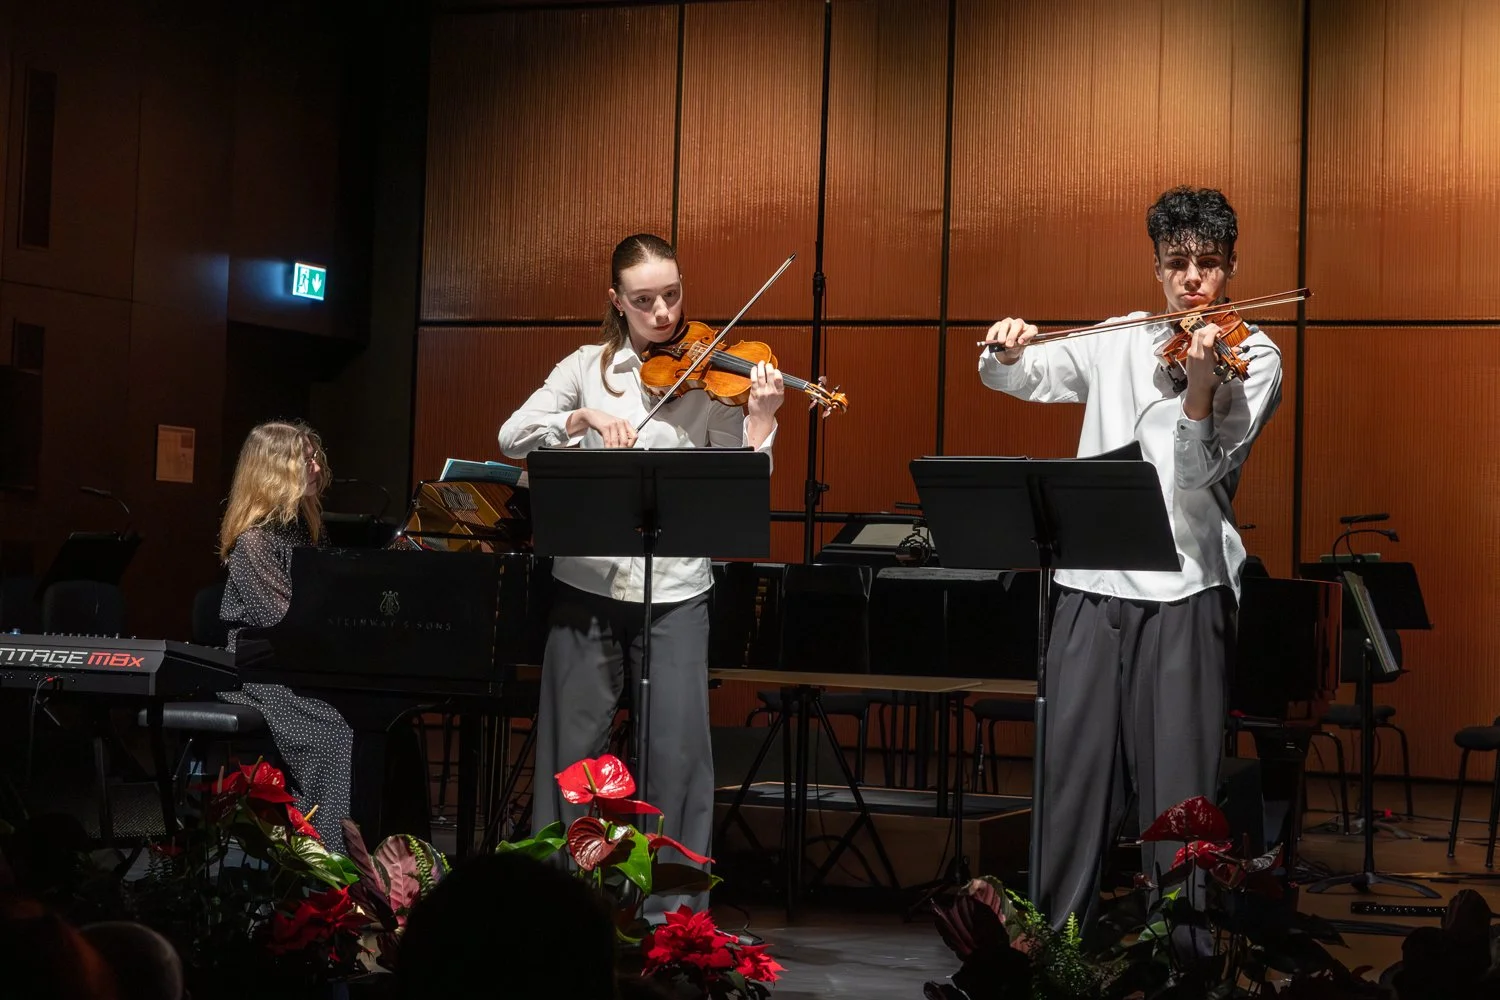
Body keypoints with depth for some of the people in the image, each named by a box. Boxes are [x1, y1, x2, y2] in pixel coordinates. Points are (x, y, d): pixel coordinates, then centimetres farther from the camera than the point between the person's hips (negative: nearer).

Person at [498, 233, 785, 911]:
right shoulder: (588, 367, 7)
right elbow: (513, 436, -3)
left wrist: (761, 419, -20)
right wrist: (585, 417, -17)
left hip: (674, 590, -1)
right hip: (587, 581, 1)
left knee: (677, 750, -5)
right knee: (573, 745, 6)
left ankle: (673, 903, 7)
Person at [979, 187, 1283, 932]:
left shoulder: (1252, 357, 0)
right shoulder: (1116, 341, 12)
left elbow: (1201, 472, -12)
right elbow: (1013, 379, 12)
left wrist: (1199, 384, -29)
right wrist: (1009, 351, -11)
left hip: (1183, 592, -3)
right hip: (1092, 583, 4)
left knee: (1176, 787, -3)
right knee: (1074, 770, 7)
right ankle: (1054, 927, 19)